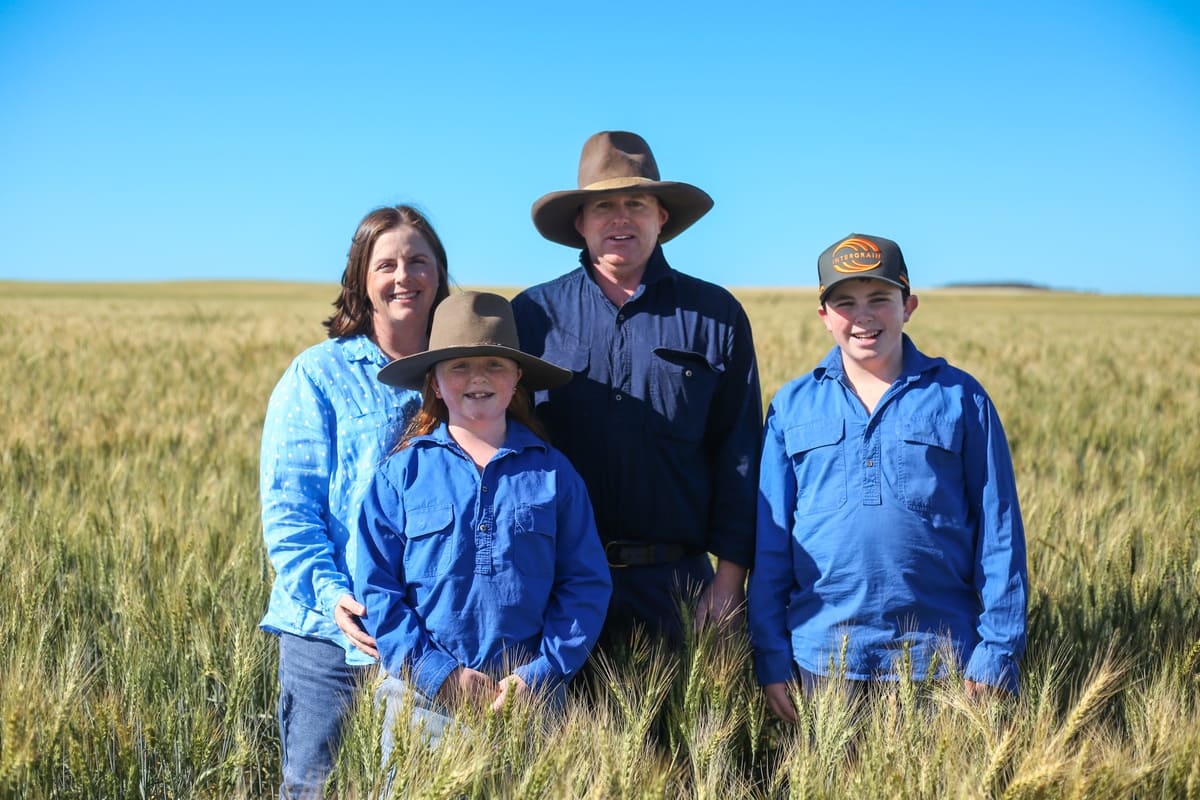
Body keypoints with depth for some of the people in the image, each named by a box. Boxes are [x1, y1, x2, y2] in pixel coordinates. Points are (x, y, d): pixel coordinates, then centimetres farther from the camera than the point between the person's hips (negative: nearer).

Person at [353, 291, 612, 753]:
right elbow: (376, 588, 1)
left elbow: (586, 584, 4)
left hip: (531, 698, 1)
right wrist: (439, 673, -8)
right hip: (424, 695, 0)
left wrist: (540, 673, -7)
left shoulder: (552, 472, 5)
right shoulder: (402, 472, 3)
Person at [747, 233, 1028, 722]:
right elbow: (770, 540, 7)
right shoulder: (793, 406, 6)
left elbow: (999, 533, 3)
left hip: (937, 658, -1)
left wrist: (997, 651, -3)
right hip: (822, 658, 1)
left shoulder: (960, 398, 3)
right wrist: (771, 657, 2)